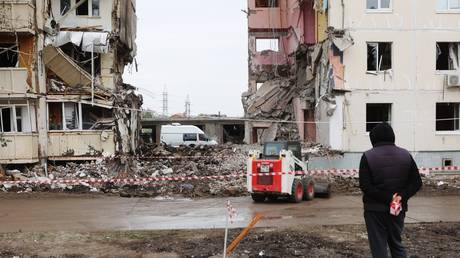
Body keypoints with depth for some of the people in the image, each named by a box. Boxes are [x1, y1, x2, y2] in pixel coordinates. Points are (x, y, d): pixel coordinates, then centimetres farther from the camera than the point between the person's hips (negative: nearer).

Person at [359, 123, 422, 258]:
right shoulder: (406, 155, 4)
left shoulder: (368, 156, -9)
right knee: (397, 244, 20)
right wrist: (401, 196, -10)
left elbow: (365, 186, -17)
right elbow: (417, 182, 1)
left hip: (375, 209, -4)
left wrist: (388, 198, -16)